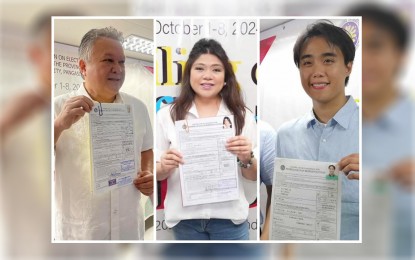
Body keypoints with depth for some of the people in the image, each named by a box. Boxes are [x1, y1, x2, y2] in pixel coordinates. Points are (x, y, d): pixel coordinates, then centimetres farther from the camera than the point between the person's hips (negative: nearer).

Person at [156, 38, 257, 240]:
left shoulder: (242, 116, -2)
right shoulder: (167, 115, -3)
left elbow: (253, 178, 2)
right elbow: (156, 174, 1)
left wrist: (247, 159, -18)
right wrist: (165, 167, -20)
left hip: (229, 218, 0)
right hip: (185, 219, 1)